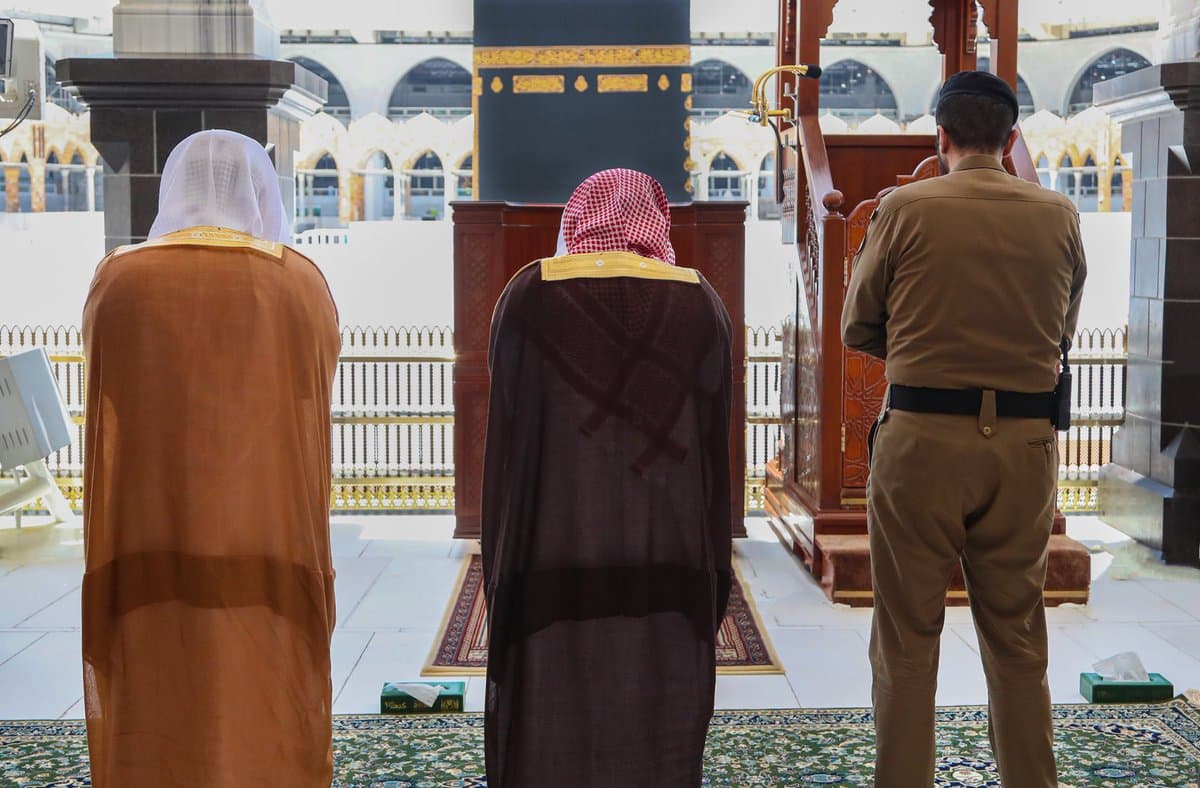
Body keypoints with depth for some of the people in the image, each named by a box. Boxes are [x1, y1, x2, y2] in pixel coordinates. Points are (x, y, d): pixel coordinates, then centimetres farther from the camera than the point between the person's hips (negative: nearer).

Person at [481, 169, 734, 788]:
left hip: (555, 561, -1)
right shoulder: (699, 304, 1)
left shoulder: (529, 296, -3)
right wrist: (712, 574, 11)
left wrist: (500, 568, 3)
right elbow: (716, 451, 3)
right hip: (669, 566, 2)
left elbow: (507, 444, -4)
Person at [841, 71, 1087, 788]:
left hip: (921, 435, -3)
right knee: (1017, 639, 15)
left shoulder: (906, 210, -6)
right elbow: (1065, 332, 13)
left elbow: (858, 330, 3)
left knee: (908, 640, 7)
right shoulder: (1059, 216, 2)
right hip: (1026, 441, 3)